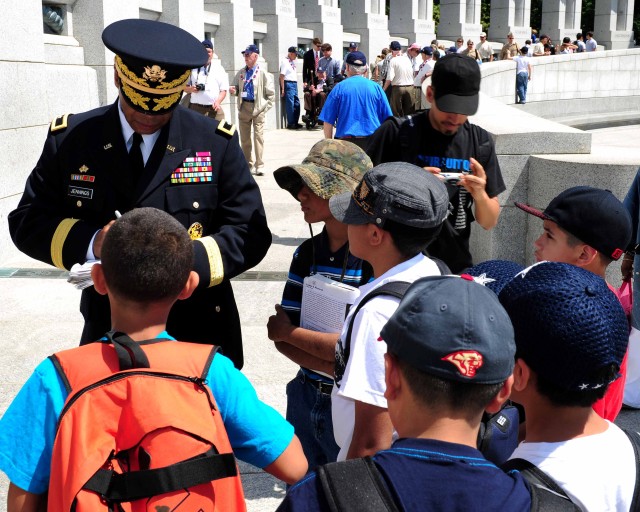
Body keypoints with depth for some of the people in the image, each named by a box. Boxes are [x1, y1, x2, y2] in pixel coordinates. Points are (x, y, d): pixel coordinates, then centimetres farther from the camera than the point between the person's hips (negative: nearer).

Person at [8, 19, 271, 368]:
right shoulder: (70, 139, -2)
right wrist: (90, 242, -19)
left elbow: (249, 233, -7)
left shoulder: (216, 143, -5)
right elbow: (26, 221, 1)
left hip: (200, 337, 0)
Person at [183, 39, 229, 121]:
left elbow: (223, 90, 5)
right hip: (195, 108, 1)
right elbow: (184, 87, 16)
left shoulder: (219, 68, 9)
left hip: (214, 109, -1)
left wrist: (218, 102, -14)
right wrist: (191, 89, -7)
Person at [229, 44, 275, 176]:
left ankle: (259, 166, -1)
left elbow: (270, 93, -2)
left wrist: (266, 107, -7)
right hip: (243, 107, 5)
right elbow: (236, 89, 17)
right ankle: (248, 164, 19)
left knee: (258, 137, -5)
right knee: (244, 137, 8)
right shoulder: (240, 73, 9)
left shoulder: (263, 74, -4)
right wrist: (233, 90, -5)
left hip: (258, 108, -5)